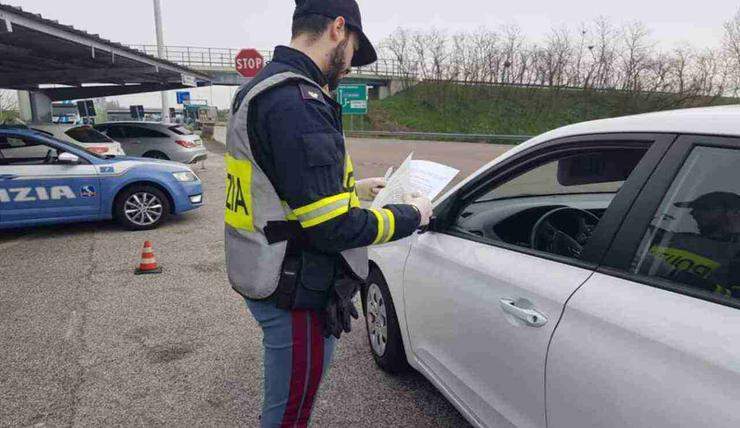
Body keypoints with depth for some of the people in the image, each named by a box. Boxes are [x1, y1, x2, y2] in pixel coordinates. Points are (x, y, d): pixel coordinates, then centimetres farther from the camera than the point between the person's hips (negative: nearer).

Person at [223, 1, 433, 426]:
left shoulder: (264, 89, 9)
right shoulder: (298, 103, -25)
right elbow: (334, 229, -26)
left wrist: (354, 188, 20)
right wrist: (410, 215, -11)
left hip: (272, 280, 10)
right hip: (298, 296, -10)